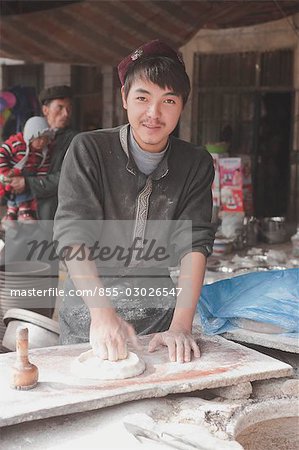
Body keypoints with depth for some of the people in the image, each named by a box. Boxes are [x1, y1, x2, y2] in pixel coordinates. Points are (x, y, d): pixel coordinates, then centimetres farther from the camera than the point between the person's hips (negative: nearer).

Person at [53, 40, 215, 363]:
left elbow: (194, 244, -10)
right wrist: (102, 311, -32)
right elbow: (72, 236, -19)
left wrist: (181, 324, -23)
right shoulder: (88, 150, -10)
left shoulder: (196, 164, -2)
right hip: (88, 314, -2)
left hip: (158, 312, 2)